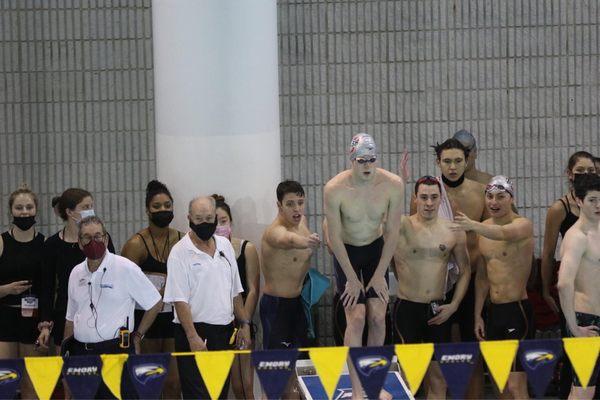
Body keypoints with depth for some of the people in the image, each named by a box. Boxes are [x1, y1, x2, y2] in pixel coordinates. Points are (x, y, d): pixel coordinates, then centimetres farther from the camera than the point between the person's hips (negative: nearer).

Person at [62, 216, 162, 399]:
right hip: (81, 353, 5)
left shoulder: (125, 268, -4)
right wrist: (66, 353, 17)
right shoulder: (77, 273, 13)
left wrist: (137, 336, 2)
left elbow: (154, 304, 1)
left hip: (116, 351, -5)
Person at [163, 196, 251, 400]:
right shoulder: (180, 252, -9)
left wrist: (244, 324, 12)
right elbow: (179, 300, -14)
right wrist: (193, 337, -21)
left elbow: (235, 291, 18)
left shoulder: (224, 245, 11)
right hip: (195, 332, -6)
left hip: (224, 331, 6)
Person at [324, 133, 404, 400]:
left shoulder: (393, 185, -20)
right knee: (356, 318, -12)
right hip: (346, 252, -3)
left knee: (378, 317, -2)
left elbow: (392, 232, -10)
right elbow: (334, 238, -18)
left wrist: (380, 274, -9)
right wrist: (351, 278, -14)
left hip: (376, 249, 3)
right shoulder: (335, 189, -27)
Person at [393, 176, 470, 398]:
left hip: (439, 310, 3)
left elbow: (465, 270, 13)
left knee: (438, 376, 6)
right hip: (407, 307, -3)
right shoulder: (402, 227, -4)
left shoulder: (454, 231, 5)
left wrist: (453, 305, 3)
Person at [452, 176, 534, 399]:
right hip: (493, 311, 7)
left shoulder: (523, 225, -11)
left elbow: (505, 233, -35)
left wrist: (473, 226, -54)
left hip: (518, 311, -7)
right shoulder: (485, 228, 11)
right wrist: (477, 315, 13)